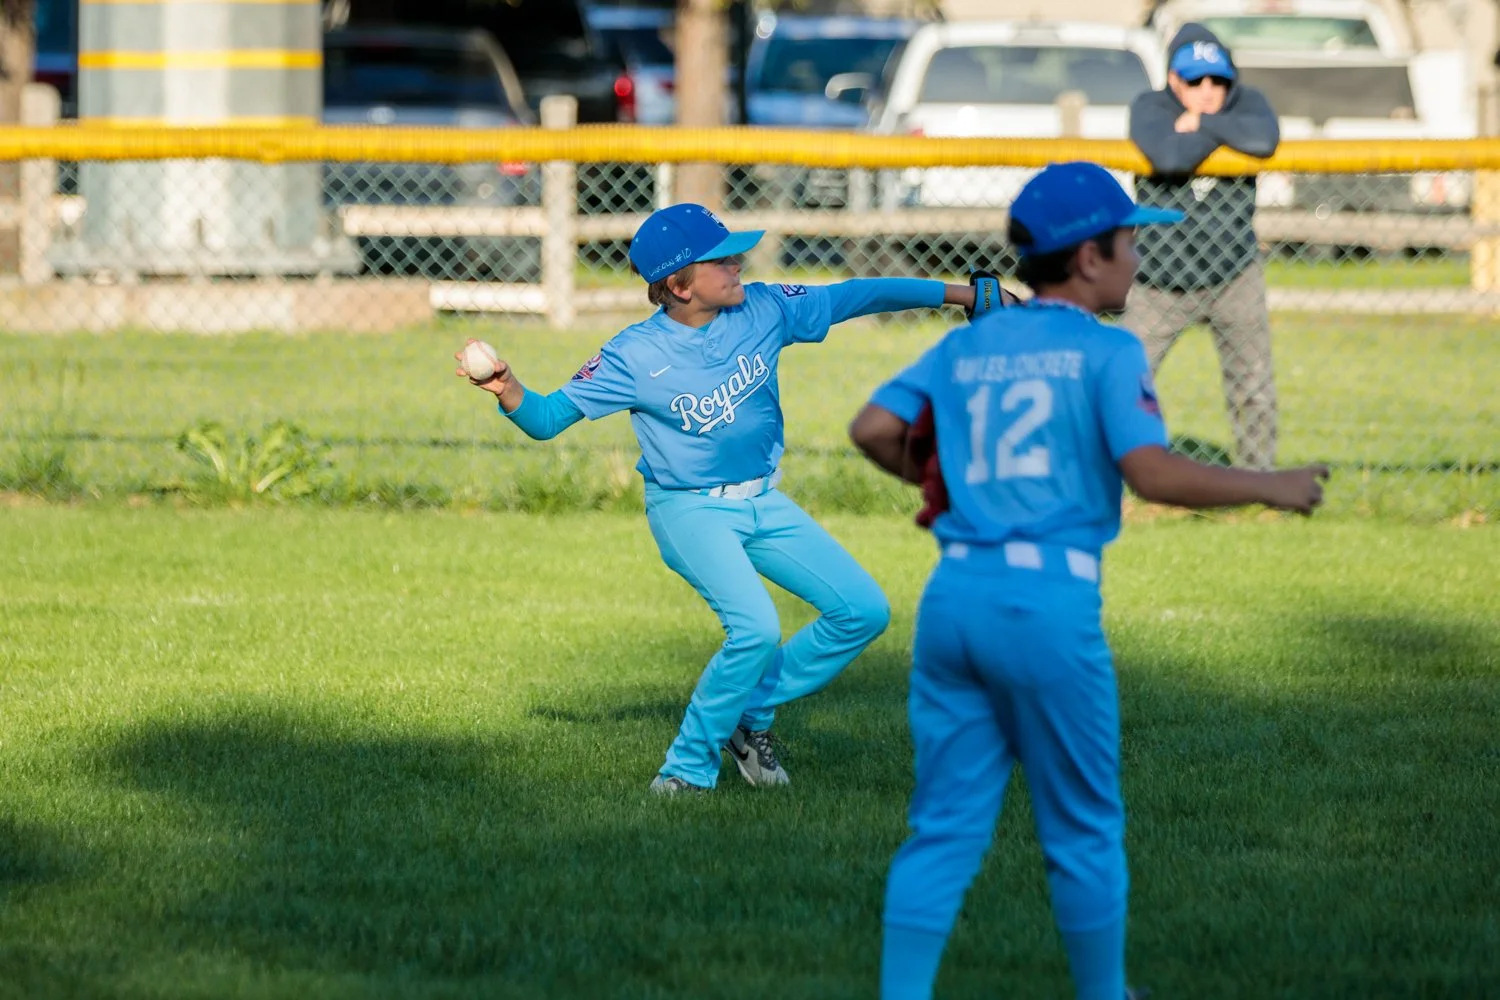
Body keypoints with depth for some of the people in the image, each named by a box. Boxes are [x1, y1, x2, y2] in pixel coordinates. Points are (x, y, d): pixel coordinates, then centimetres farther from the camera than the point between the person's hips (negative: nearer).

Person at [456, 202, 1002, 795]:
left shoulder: (764, 311, -7)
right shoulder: (636, 356, -18)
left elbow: (852, 297, 3)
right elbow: (548, 418, -16)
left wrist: (956, 294, 3)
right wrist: (510, 393, -38)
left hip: (764, 503, 6)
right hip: (689, 510, -6)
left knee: (864, 611, 0)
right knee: (755, 629, -27)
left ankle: (751, 712, 14)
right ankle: (689, 769, -9)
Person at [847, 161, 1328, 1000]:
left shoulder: (965, 347, 14)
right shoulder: (1106, 351, -3)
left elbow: (874, 429, 6)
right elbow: (1152, 472, -15)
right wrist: (1269, 487, -4)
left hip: (953, 596, 5)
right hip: (1050, 601, -5)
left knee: (946, 829, 8)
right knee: (1084, 830, 10)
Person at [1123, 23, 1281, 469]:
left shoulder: (1246, 102, -2)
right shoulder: (1150, 108, -9)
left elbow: (1263, 139, -27)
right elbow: (1170, 157, -31)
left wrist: (1201, 123, -18)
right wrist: (1224, 129, -17)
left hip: (1234, 278, 2)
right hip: (1161, 282, -2)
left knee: (1254, 390, 9)